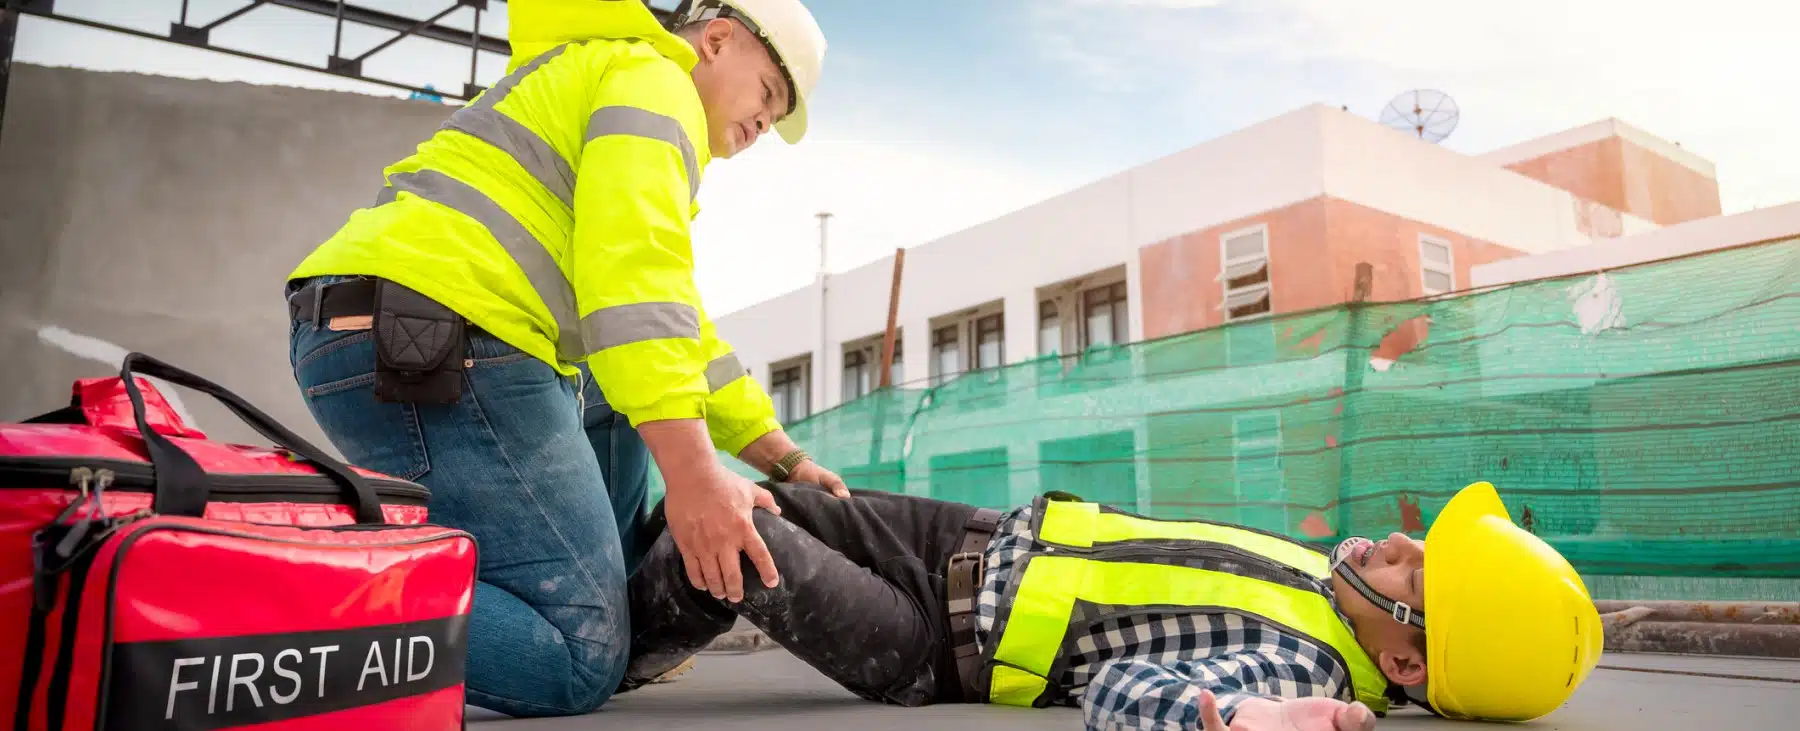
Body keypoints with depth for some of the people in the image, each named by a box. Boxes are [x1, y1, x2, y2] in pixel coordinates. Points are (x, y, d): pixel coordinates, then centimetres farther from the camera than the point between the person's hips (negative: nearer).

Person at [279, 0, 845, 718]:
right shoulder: (654, 80, 3)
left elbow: (677, 330, 30)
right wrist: (692, 475, -22)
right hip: (436, 342, -10)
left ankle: (620, 592, 13)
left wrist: (784, 457, 26)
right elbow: (632, 278, -16)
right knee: (577, 664, -8)